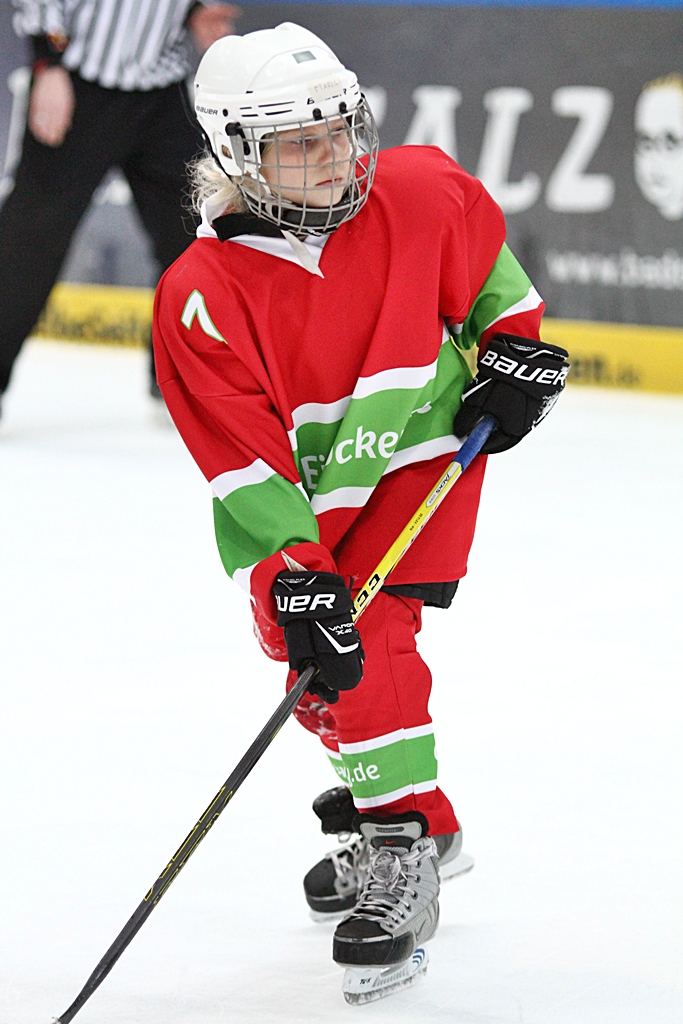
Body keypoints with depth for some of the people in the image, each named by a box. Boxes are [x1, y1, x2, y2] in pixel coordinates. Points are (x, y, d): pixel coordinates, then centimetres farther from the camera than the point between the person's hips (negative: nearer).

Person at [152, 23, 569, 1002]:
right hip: (306, 491, 2)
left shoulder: (418, 192, -18)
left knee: (367, 638, -16)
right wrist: (290, 572, -28)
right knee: (314, 656, 6)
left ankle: (404, 856, -11)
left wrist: (517, 343, 0)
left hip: (424, 448, -2)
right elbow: (243, 459, -23)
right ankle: (384, 808, 31)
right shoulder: (201, 296, -23)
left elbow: (484, 254, 7)